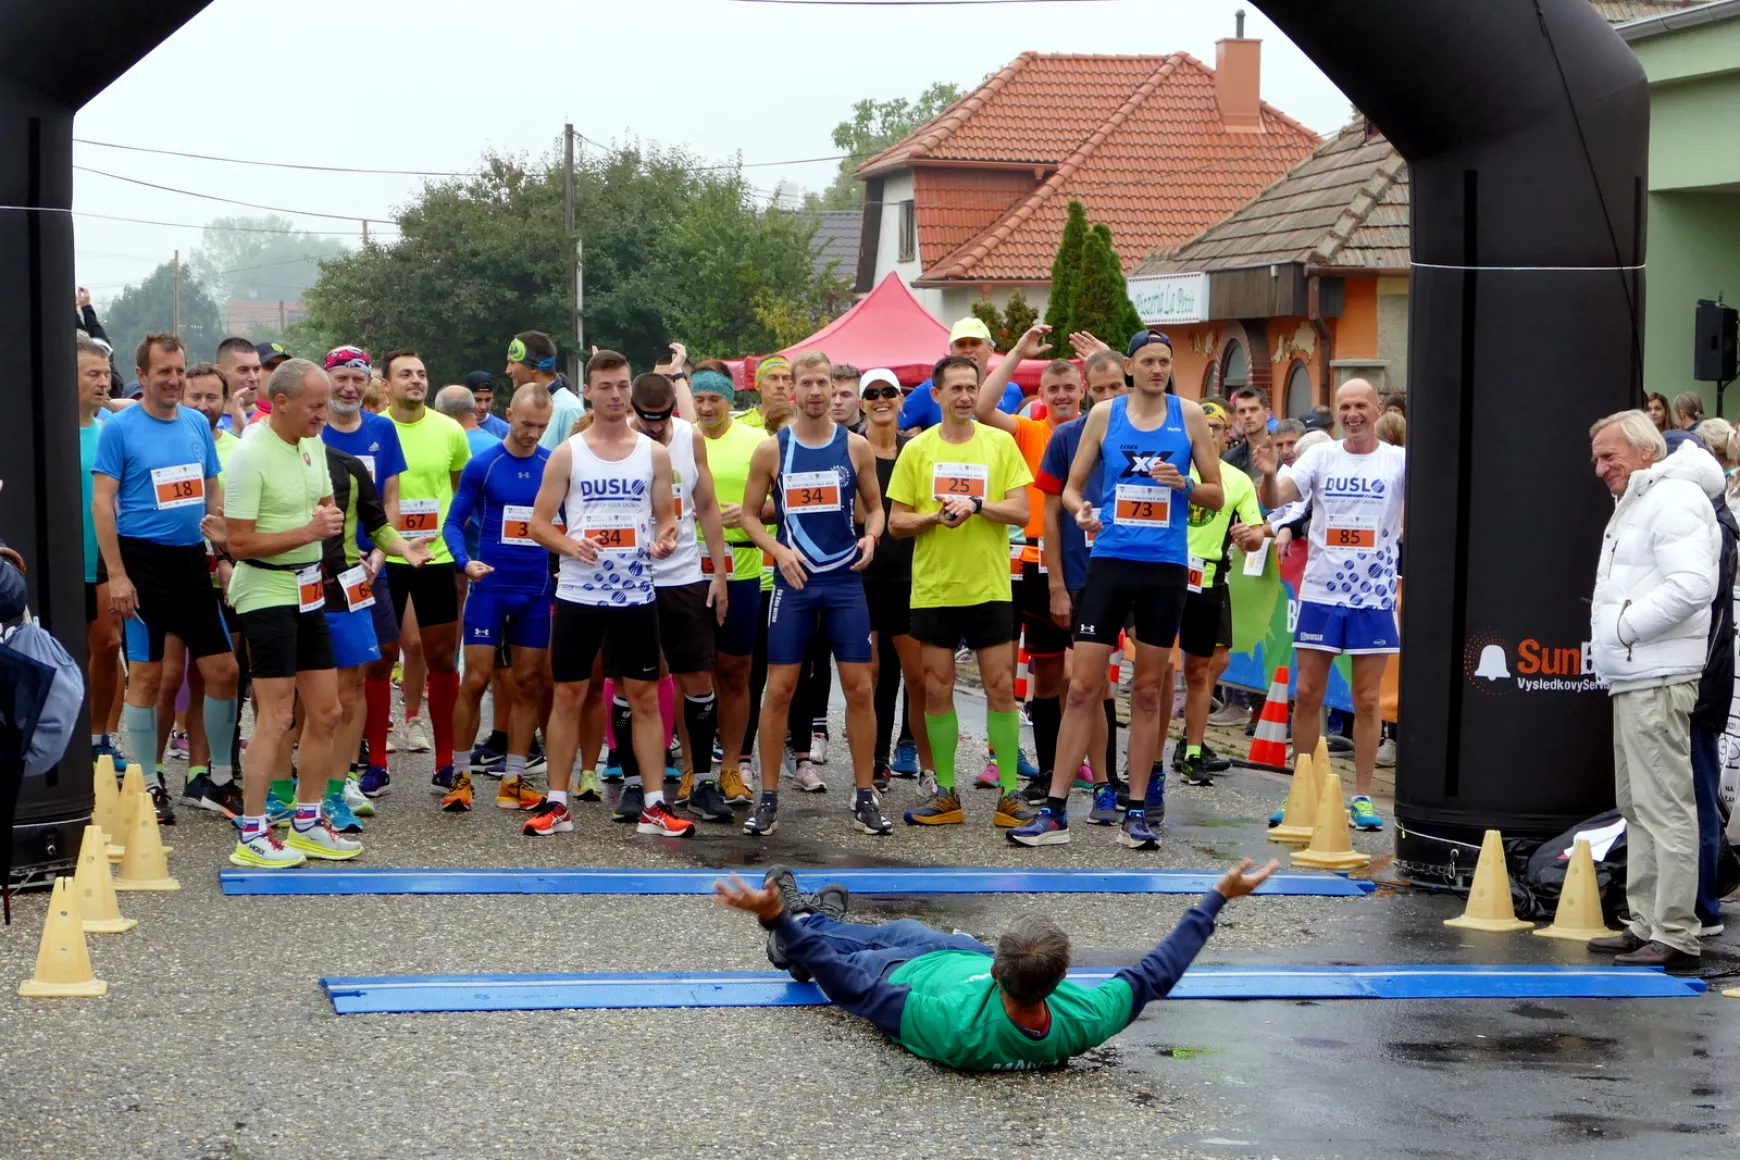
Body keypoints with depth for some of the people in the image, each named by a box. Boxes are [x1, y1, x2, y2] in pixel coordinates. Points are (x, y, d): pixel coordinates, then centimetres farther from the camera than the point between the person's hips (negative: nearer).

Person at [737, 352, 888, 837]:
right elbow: (749, 514, 4)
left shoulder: (856, 446, 2)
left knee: (858, 688, 1)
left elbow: (874, 506, 10)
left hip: (845, 582, 1)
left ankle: (865, 797, 10)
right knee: (779, 688, -1)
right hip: (794, 582, -1)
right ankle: (768, 799, 7)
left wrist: (871, 535, -11)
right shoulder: (771, 450, -1)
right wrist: (778, 551, -13)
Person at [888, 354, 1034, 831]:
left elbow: (1021, 512, -4)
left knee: (1001, 688, -1)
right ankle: (945, 794, 13)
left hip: (990, 588, -1)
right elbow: (896, 522, 2)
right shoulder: (917, 450, 2)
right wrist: (935, 517, -16)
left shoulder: (1000, 443, 1)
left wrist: (975, 504, -19)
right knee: (937, 690, 4)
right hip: (933, 589, 1)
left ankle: (1010, 793, 5)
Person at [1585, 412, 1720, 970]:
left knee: (1665, 804, -11)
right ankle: (1645, 924, 21)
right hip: (1630, 676, 11)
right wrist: (1611, 634, 14)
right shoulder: (1634, 504, 21)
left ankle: (1675, 935, -11)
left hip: (1659, 678, -11)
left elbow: (1693, 583, -25)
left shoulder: (1675, 499, -12)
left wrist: (1626, 625, -17)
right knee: (1637, 806, 15)